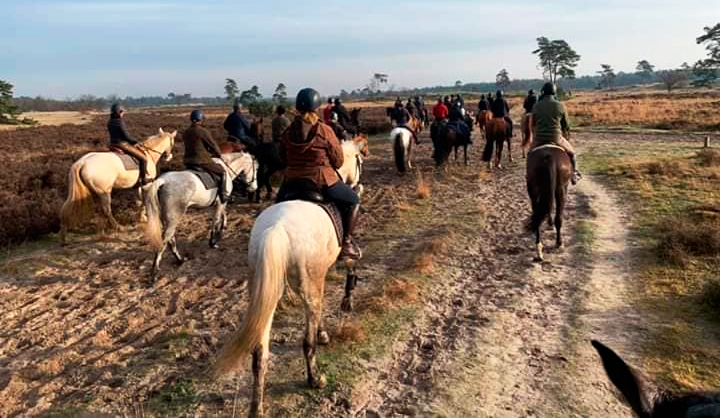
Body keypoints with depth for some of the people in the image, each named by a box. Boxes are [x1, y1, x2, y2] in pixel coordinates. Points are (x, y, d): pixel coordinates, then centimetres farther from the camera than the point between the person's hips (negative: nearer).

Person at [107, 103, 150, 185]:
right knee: (143, 158, -2)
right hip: (123, 145, -9)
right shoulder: (120, 121, -18)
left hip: (113, 145, 9)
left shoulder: (110, 121, 7)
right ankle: (143, 179, 2)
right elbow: (127, 136, -18)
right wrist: (136, 141, -1)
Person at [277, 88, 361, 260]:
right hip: (323, 181, -4)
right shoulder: (325, 131, -12)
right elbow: (338, 161, -6)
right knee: (353, 201, 17)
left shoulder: (288, 132, -1)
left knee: (280, 201, 35)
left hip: (293, 181, 4)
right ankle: (346, 243, 11)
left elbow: (283, 158, 12)